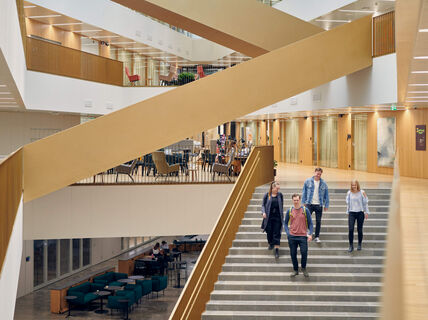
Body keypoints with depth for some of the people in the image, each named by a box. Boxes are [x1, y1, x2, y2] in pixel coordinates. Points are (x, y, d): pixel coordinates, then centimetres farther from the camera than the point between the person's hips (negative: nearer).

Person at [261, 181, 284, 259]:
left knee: (277, 233, -3)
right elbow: (263, 205, 5)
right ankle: (271, 244, 34)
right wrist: (263, 212, -12)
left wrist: (282, 216, 9)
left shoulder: (280, 195, 4)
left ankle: (276, 250, -2)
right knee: (269, 232, 8)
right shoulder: (267, 195, 0)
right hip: (268, 217, 0)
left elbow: (281, 206, 11)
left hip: (277, 217, 0)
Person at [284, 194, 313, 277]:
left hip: (303, 236, -2)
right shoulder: (289, 211, 4)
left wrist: (310, 234, -8)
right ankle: (295, 270, 20)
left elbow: (310, 223, 3)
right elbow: (285, 223, 12)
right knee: (293, 254, 5)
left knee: (304, 253, -9)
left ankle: (304, 268, 14)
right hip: (292, 236, 2)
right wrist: (288, 233, -2)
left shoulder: (305, 210, 0)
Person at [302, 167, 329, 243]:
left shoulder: (323, 183, 4)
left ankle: (317, 237, 15)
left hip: (319, 205, 1)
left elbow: (326, 195, 9)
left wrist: (326, 205, 6)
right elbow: (304, 192, 7)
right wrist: (304, 202, 3)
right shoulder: (308, 181, 2)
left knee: (318, 221, 5)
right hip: (309, 204, -1)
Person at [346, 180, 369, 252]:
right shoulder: (349, 193, 4)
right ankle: (351, 245, -3)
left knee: (359, 229, 5)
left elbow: (365, 203, 2)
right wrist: (347, 212, 15)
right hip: (351, 213, 1)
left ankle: (359, 244, 22)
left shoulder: (362, 192, -2)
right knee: (351, 229, -10)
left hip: (360, 213, -1)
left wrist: (366, 212, -1)